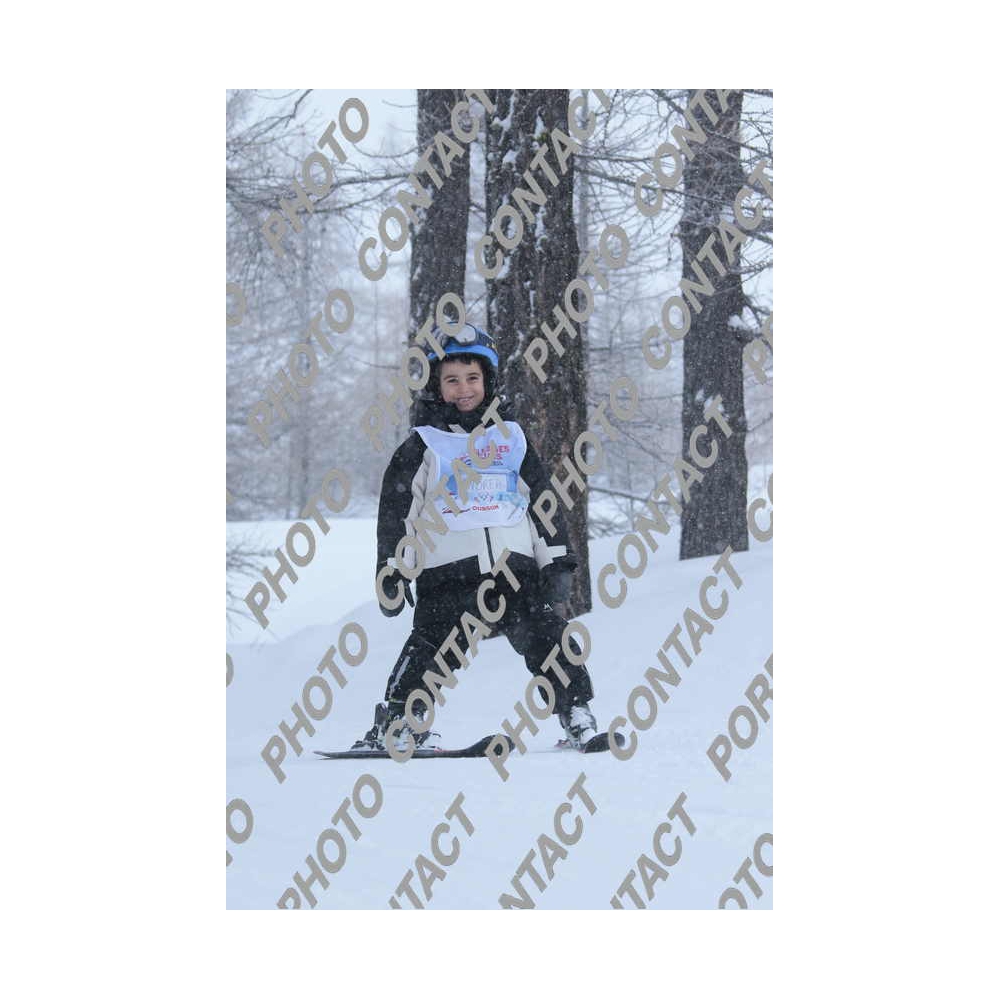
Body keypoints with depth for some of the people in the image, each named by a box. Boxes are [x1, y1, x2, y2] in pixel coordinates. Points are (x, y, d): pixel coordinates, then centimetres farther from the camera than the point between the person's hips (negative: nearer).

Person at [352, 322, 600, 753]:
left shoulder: (511, 438, 17)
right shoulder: (422, 447, 8)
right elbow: (395, 512, 7)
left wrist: (557, 562, 12)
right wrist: (392, 570, 0)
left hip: (516, 568, 2)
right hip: (448, 573, -2)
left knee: (548, 637, -8)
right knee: (431, 646, -14)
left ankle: (577, 717, -2)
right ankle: (395, 722, -8)